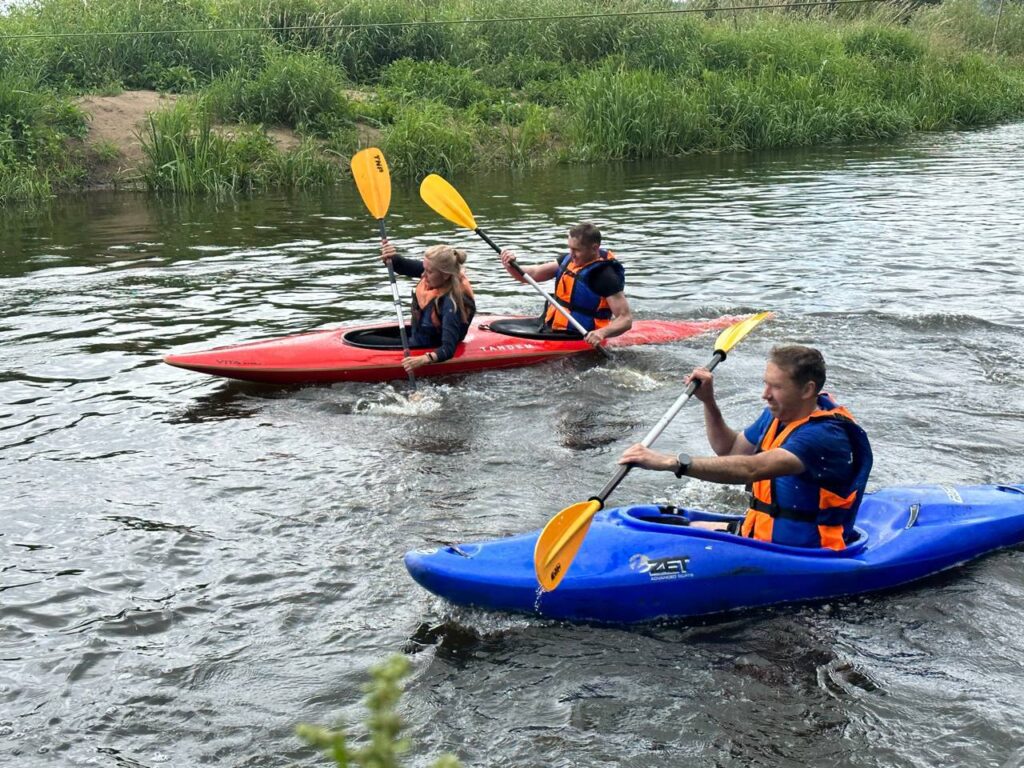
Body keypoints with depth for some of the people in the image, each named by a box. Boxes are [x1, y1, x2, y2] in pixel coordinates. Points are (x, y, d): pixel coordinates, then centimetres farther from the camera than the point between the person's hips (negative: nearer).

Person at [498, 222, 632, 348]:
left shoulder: (606, 277, -16)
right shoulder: (569, 260, 8)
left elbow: (626, 319, -17)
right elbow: (533, 274, 8)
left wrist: (603, 332, -35)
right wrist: (511, 266, -12)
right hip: (549, 328, 8)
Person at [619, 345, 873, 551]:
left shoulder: (826, 436, -25)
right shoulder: (777, 415, 5)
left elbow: (749, 469, -38)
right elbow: (730, 450, 21)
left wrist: (670, 462, -43)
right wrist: (708, 401, 5)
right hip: (759, 534, 10)